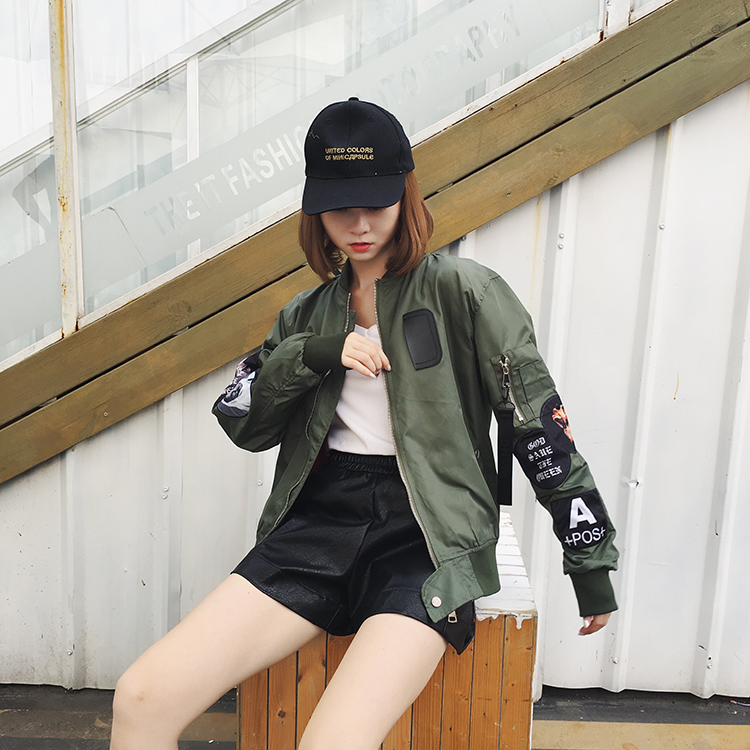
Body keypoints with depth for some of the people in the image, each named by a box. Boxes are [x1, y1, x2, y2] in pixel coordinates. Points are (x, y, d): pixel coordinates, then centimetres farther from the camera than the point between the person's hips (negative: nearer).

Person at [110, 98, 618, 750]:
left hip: (429, 533, -3)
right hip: (322, 521, 4)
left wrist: (592, 557, 2)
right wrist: (315, 354, -5)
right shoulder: (310, 314, 16)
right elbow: (243, 422, 12)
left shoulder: (464, 291, 1)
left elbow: (540, 422, 1)